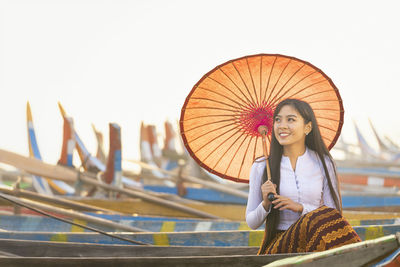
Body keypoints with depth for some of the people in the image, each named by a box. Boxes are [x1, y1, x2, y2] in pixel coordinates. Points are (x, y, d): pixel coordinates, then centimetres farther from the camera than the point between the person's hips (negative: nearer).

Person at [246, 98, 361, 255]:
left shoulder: (323, 164, 5)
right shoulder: (261, 167, 4)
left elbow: (334, 214, 1)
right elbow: (252, 223, 8)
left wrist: (300, 207, -13)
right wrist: (266, 204, -12)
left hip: (315, 241, 1)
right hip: (277, 245, -1)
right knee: (318, 220, -31)